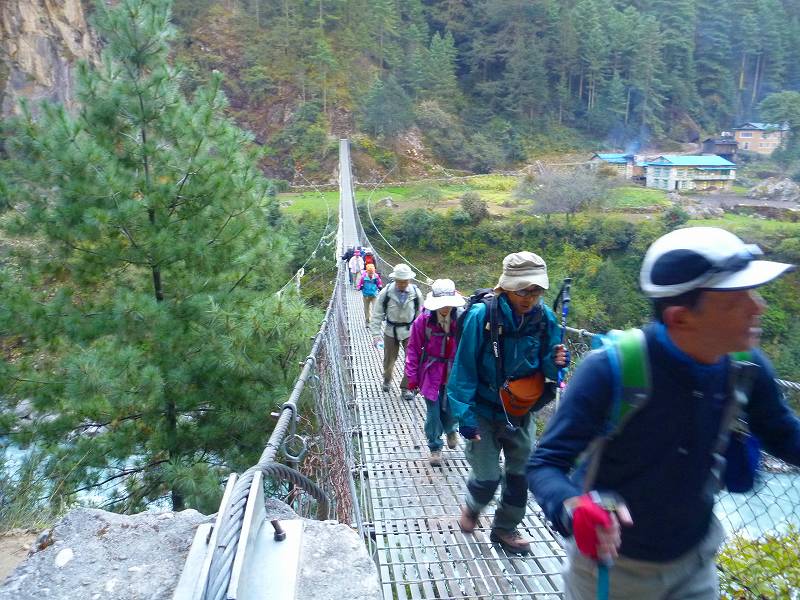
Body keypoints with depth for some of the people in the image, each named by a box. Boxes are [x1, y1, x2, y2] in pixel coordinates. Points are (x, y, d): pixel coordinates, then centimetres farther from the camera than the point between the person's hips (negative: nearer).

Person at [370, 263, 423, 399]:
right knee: (389, 360, 16)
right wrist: (376, 335, -16)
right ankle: (387, 380, 47)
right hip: (391, 331, 0)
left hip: (410, 332, 0)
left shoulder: (416, 293, -12)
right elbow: (377, 315, -11)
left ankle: (406, 388, 14)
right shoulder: (386, 293, -17)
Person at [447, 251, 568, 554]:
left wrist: (554, 362, -24)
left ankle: (505, 528, 38)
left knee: (521, 473, 13)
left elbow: (544, 366, 0)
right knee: (487, 477, 2)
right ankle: (472, 507, 38)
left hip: (520, 413, 4)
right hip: (484, 412, -4)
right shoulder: (482, 316, -23)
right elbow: (464, 369, -17)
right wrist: (464, 415, -17)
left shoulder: (544, 318, -11)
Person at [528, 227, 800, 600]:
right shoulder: (611, 370, -31)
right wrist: (574, 508, -48)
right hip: (610, 565, -3)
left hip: (694, 563, 4)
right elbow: (545, 464, -28)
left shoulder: (746, 366, -15)